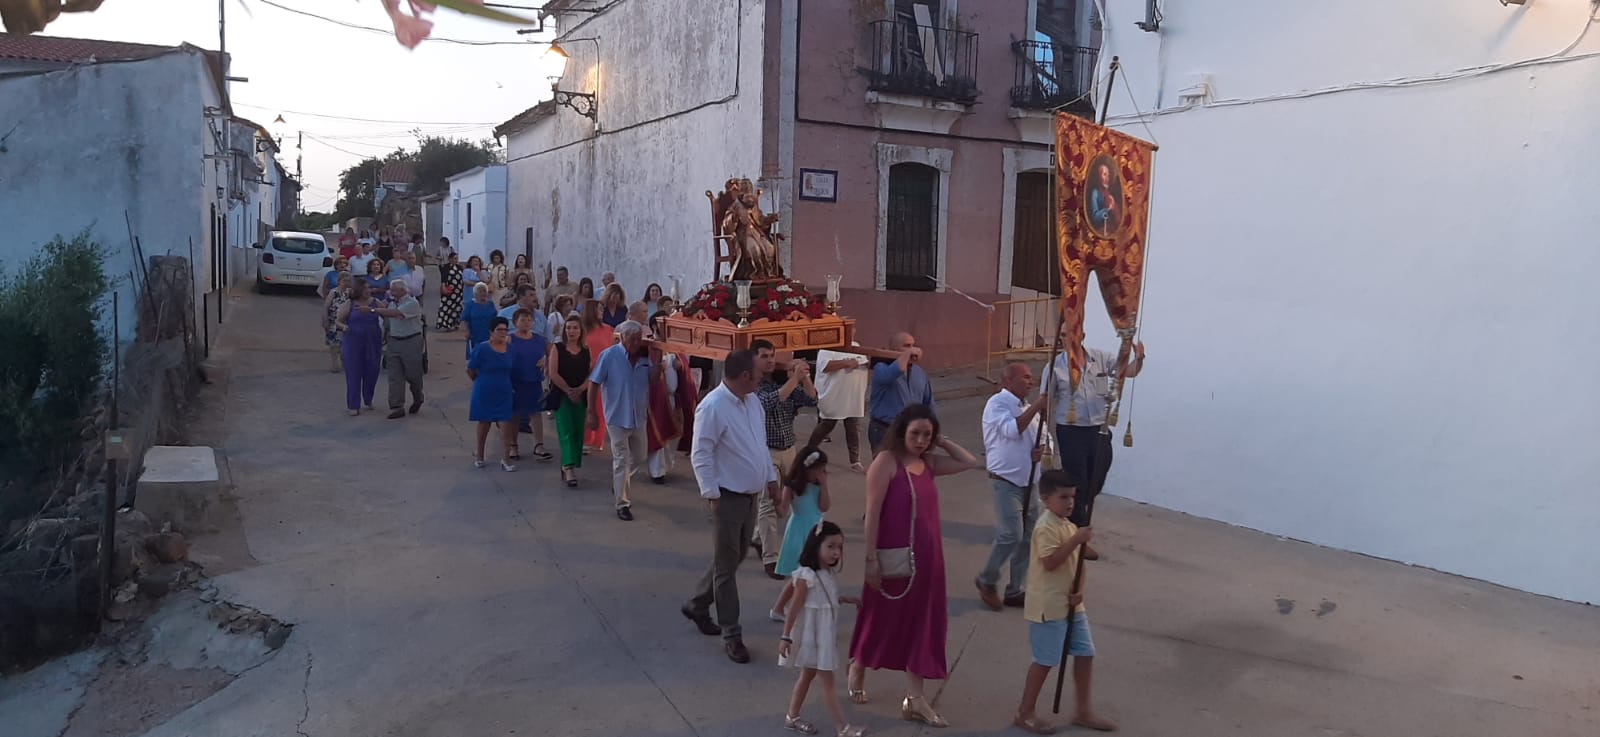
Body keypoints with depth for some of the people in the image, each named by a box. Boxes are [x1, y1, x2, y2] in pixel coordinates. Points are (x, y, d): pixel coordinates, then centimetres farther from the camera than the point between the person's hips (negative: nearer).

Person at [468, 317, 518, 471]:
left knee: (506, 426, -5)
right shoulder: (481, 349, -14)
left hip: (504, 393, 3)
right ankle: (479, 456, 31)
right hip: (485, 393, -2)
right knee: (484, 424, 13)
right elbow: (470, 370, -4)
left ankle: (505, 460, 2)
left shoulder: (510, 348, -1)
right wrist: (481, 382, 7)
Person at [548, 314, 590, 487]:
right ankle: (569, 468, -18)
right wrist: (568, 390, -9)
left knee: (578, 432, 3)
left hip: (580, 396, 3)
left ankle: (567, 467, 14)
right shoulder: (557, 348, -1)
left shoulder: (586, 350, 8)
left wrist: (580, 389, -11)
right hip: (561, 395, -3)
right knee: (567, 431, -12)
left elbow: (592, 373, 3)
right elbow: (553, 373, -7)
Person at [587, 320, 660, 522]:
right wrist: (592, 413, -10)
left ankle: (619, 483, 44)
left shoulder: (645, 357, -2)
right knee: (621, 460, -2)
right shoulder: (609, 355, -13)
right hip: (617, 417, -5)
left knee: (639, 458, 18)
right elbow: (594, 384, -9)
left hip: (639, 417, 5)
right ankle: (622, 503, 6)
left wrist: (656, 362, -12)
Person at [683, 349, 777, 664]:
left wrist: (771, 476, 17)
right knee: (727, 566, 2)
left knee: (734, 558, 19)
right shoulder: (713, 407, -21)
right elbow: (700, 455, -20)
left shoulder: (752, 401, 6)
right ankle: (731, 635, 12)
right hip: (727, 497, -9)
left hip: (750, 495, 9)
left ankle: (696, 605, 38)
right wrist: (711, 494, -22)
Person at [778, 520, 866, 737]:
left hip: (826, 633, 9)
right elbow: (795, 607, -20)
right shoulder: (806, 576, -22)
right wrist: (785, 636, -19)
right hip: (811, 634, -9)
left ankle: (792, 717, 32)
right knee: (827, 680, -3)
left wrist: (848, 599, 25)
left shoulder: (830, 573, 4)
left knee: (808, 675, 19)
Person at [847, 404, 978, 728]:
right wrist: (871, 558, -17)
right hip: (894, 556, -6)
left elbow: (969, 462, 15)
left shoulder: (929, 462, 7)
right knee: (881, 619, 11)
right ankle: (857, 670, 38)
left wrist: (942, 443, 4)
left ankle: (915, 699, 12)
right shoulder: (886, 461, -13)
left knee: (921, 623, 6)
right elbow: (872, 513, -15)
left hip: (926, 557, 6)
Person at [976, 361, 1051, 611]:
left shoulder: (1029, 407, 16)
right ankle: (987, 581, 7)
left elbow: (1037, 438, 22)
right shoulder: (997, 403, -7)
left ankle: (1015, 591, 19)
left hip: (1028, 483, 8)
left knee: (1028, 537, 8)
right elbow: (1012, 430, -24)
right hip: (1005, 481, -8)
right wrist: (1036, 407, -22)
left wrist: (1040, 450, -1)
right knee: (1011, 535, -14)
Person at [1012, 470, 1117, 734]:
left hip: (1070, 604, 9)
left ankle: (1083, 712, 26)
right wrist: (1076, 540, -27)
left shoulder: (1069, 525, 11)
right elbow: (1050, 562, -27)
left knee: (1085, 653, 13)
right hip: (1048, 606, -9)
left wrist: (1078, 591, -3)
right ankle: (1025, 713, 15)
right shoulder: (1047, 526, -18)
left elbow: (1076, 562, 13)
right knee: (1045, 660, 0)